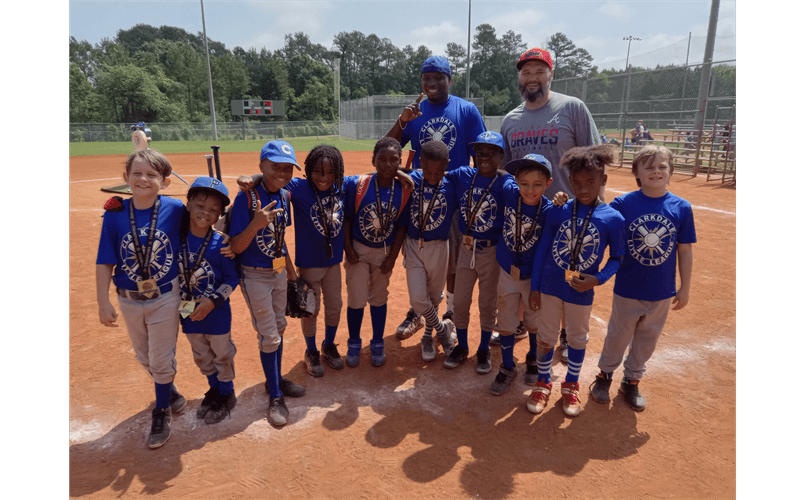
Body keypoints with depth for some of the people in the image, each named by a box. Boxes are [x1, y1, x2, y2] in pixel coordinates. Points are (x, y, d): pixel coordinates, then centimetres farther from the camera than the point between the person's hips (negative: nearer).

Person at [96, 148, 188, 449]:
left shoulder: (175, 210, -14)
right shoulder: (115, 214, -10)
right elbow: (105, 262, -5)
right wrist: (103, 302, -7)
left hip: (165, 298, -2)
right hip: (129, 301, 3)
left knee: (161, 359, 6)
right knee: (145, 358, 19)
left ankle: (162, 412, 28)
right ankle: (169, 393, 46)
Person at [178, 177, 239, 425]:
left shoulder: (220, 243, -17)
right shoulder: (176, 239, -7)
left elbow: (232, 278, -12)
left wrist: (212, 301, -21)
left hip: (217, 312, -4)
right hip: (188, 312, 4)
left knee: (221, 354, 14)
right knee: (201, 357, 21)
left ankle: (227, 395, 34)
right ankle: (214, 390, 43)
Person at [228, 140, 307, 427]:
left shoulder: (284, 196, 0)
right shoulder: (246, 197, -21)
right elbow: (236, 247, -22)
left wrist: (290, 266, 19)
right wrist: (255, 224, -38)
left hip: (278, 273, 7)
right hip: (255, 276, -7)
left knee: (279, 328, 18)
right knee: (268, 336, 1)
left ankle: (276, 380, 38)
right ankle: (275, 397, 18)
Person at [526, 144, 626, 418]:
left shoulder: (613, 218, -12)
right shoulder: (558, 211, -9)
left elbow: (617, 258, -2)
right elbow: (542, 248, -2)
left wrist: (598, 279, -20)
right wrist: (534, 287, -1)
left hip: (581, 292, 0)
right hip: (550, 287, 1)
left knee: (578, 338, 19)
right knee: (545, 337, 14)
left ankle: (571, 385, 42)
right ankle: (543, 382, 37)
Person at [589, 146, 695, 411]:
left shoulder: (681, 208, -7)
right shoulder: (623, 204, -12)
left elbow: (685, 251, 0)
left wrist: (684, 288, 5)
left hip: (662, 292, 2)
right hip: (627, 289, -2)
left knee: (647, 338, 18)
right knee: (618, 335, 15)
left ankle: (632, 380, 39)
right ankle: (605, 374, 39)